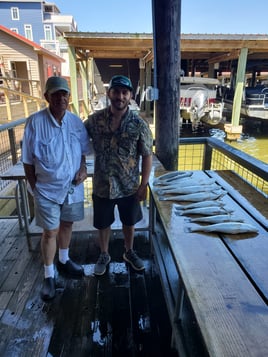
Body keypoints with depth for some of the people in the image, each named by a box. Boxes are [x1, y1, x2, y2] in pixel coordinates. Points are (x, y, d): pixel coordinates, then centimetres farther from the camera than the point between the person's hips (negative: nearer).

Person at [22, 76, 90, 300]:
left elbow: (83, 150, 10)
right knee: (50, 232, 6)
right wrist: (34, 186, -6)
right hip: (47, 189, -3)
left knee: (67, 225, 19)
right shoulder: (35, 122, -14)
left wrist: (83, 169, -7)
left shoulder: (76, 122, -2)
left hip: (73, 186, 4)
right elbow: (28, 160, -8)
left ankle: (64, 261, 43)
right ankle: (49, 275, 26)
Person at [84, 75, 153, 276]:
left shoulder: (139, 124, -12)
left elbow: (147, 156, -7)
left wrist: (143, 185, -8)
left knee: (129, 222, 20)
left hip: (129, 186, 0)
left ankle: (129, 252, 46)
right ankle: (104, 255, 43)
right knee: (103, 223, 18)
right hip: (102, 186, 1)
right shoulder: (94, 120, -8)